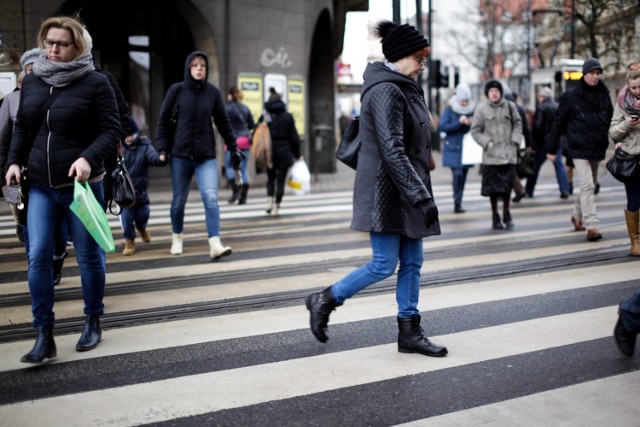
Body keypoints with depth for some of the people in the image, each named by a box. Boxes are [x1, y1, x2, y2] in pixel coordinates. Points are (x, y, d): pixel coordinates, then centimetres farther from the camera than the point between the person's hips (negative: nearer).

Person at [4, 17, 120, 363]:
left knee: (89, 257, 7)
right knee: (37, 258, -4)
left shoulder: (95, 83, -6)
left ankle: (93, 322, 27)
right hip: (40, 187, 4)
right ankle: (44, 336, 3)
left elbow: (111, 129, -7)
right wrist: (15, 161, 4)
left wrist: (89, 158, -22)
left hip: (80, 186, -4)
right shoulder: (31, 81, 8)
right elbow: (21, 127, 17)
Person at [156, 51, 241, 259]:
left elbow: (223, 122, 10)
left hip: (206, 156, 0)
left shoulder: (213, 92, 4)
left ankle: (215, 244, -18)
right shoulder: (176, 90, 0)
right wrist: (163, 149, -4)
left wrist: (233, 148, 10)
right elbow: (164, 121, 3)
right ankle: (177, 238, 31)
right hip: (180, 155, 0)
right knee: (179, 200, 9)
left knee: (211, 198, -14)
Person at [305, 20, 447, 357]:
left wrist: (421, 193, 21)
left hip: (405, 193, 10)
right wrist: (422, 196, -25)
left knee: (412, 263, 9)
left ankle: (409, 332, 15)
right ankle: (324, 301, 12)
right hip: (387, 191, -10)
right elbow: (392, 152, -23)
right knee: (384, 264, -5)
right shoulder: (386, 91, -16)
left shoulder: (404, 89, 15)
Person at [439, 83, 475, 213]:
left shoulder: (472, 111, 7)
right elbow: (443, 126, -13)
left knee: (463, 176, 7)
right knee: (457, 174, -16)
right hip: (453, 149, -4)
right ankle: (457, 203, -14)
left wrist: (471, 124, -15)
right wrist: (459, 123, -19)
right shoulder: (449, 111, -2)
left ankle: (458, 203, 17)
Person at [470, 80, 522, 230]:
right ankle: (495, 216, 14)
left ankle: (506, 213, 24)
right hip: (490, 155, -2)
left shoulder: (509, 106, 4)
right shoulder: (481, 109, -2)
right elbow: (475, 130, 2)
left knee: (508, 184, 5)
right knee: (493, 186, 1)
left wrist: (515, 140, 0)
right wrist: (486, 142, -10)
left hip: (508, 153, 2)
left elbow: (517, 123, 14)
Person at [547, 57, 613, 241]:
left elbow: (611, 120, 13)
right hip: (580, 148, -5)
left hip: (597, 149, 5)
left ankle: (578, 215, 35)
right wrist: (552, 149, -2)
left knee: (590, 186, 15)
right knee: (587, 186, -13)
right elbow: (558, 123, -1)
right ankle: (592, 226, -15)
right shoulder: (571, 96, -4)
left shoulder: (604, 95, 9)